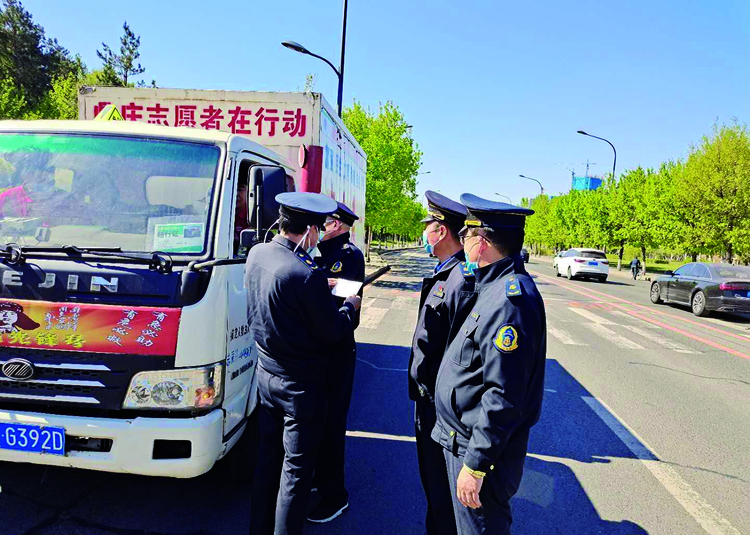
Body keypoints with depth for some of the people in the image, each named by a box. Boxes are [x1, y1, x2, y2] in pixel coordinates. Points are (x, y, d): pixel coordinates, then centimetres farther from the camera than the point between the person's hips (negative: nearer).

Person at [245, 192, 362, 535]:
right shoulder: (307, 275, -27)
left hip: (265, 374, 8)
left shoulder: (257, 254, -2)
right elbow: (333, 333, -17)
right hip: (300, 383, -8)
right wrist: (350, 307, 1)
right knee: (296, 468, 7)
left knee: (267, 457, 22)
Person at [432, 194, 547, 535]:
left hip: (478, 449, -9)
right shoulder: (494, 288, 7)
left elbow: (503, 397, -27)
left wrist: (475, 465, -22)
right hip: (464, 440, 9)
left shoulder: (510, 300, -26)